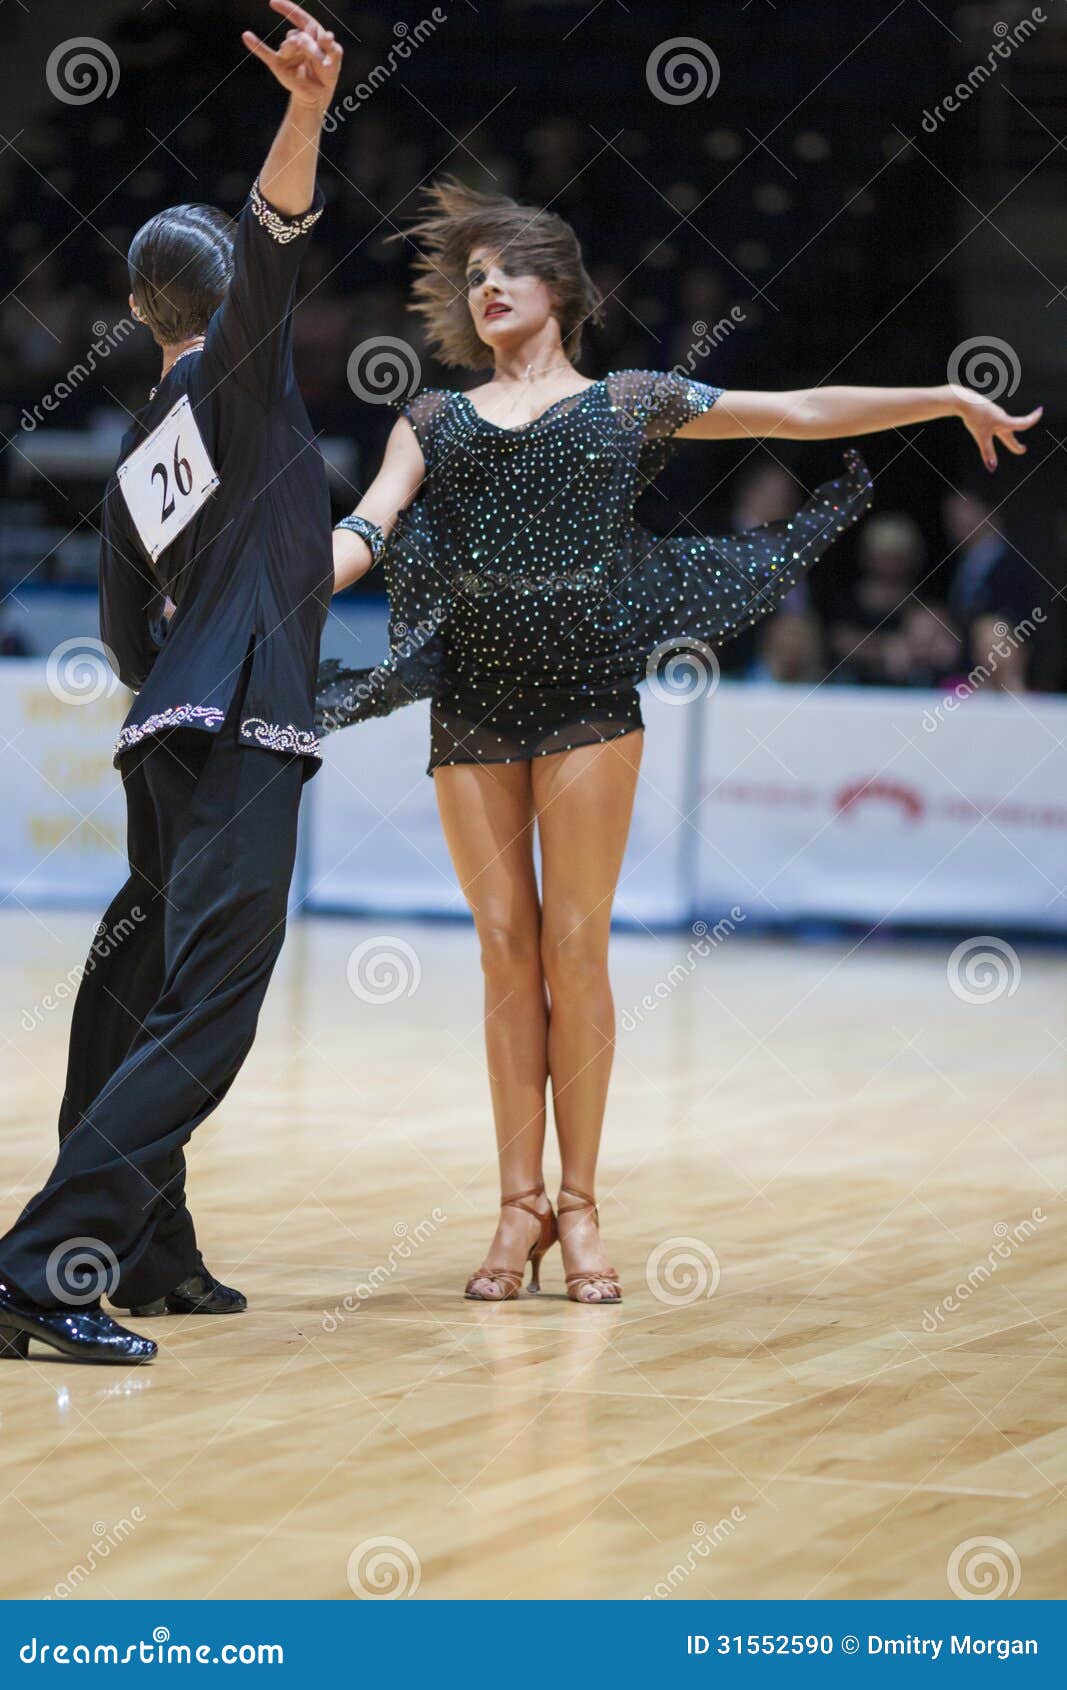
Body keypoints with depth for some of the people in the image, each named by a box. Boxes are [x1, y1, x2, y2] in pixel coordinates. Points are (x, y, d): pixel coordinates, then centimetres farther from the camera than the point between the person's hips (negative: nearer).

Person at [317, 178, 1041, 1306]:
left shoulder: (626, 403, 12)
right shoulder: (435, 420, 17)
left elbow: (804, 413, 13)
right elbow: (362, 533, 7)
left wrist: (947, 398, 9)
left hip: (587, 693, -2)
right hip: (471, 698, 2)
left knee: (575, 947, -6)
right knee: (505, 949, 0)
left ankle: (578, 1208, 2)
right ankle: (520, 1207, 5)